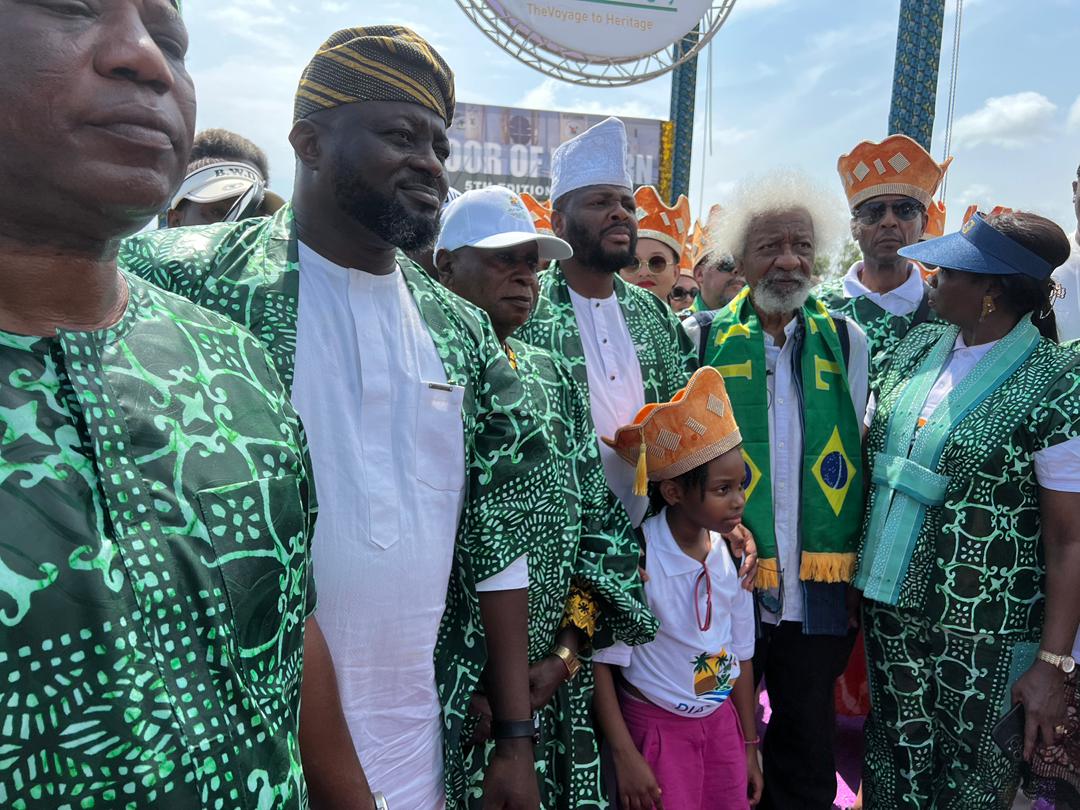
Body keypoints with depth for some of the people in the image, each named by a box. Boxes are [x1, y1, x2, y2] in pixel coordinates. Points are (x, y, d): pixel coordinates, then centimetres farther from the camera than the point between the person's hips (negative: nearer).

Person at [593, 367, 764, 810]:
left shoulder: (734, 554, -7)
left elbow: (740, 654, 4)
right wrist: (625, 756, -13)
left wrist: (749, 745, 11)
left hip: (722, 722, 5)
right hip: (657, 728, -5)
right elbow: (603, 661, -16)